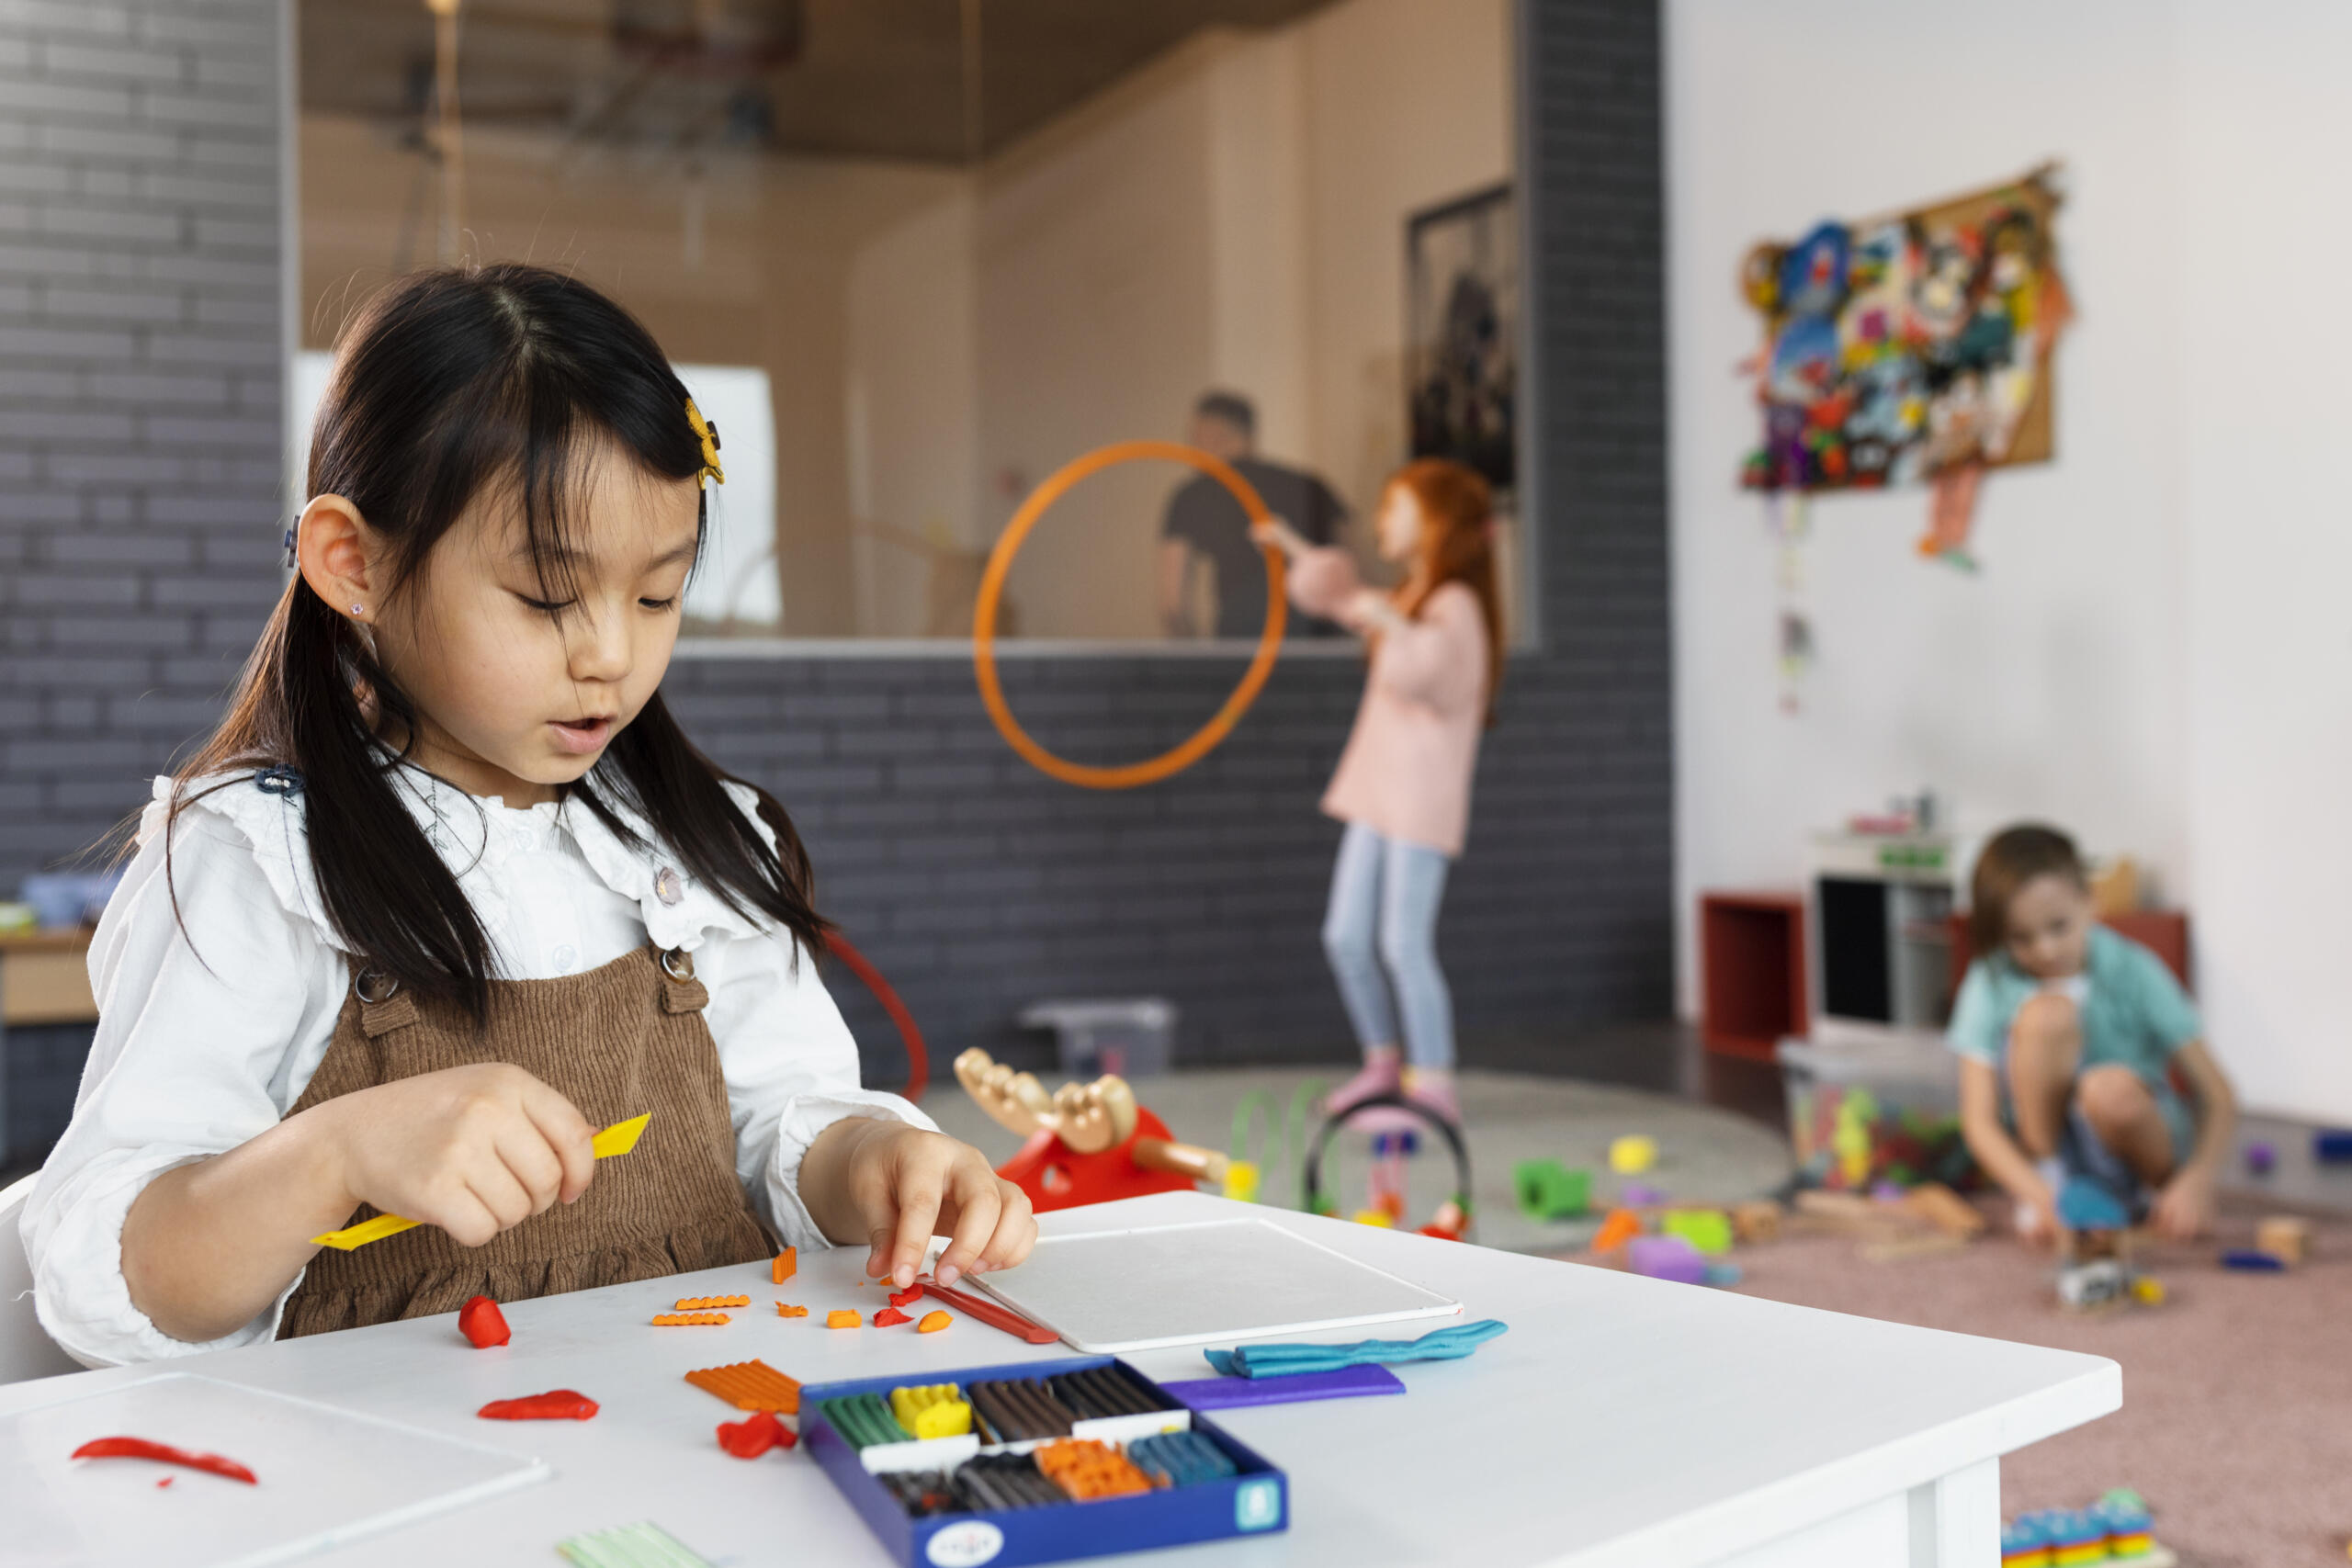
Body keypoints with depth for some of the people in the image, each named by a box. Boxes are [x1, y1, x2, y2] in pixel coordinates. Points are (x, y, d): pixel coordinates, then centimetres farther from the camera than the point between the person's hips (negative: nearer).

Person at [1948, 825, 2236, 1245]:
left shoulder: (2133, 971, -12)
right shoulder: (1990, 985, -12)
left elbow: (2217, 1097, -14)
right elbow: (1979, 1120, -16)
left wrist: (2197, 1181, -31)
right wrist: (2040, 1195, -32)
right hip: (2045, 1150, 0)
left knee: (2113, 1089, -36)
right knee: (2047, 1014, -27)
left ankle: (2162, 1188, -3)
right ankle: (2051, 1181, -11)